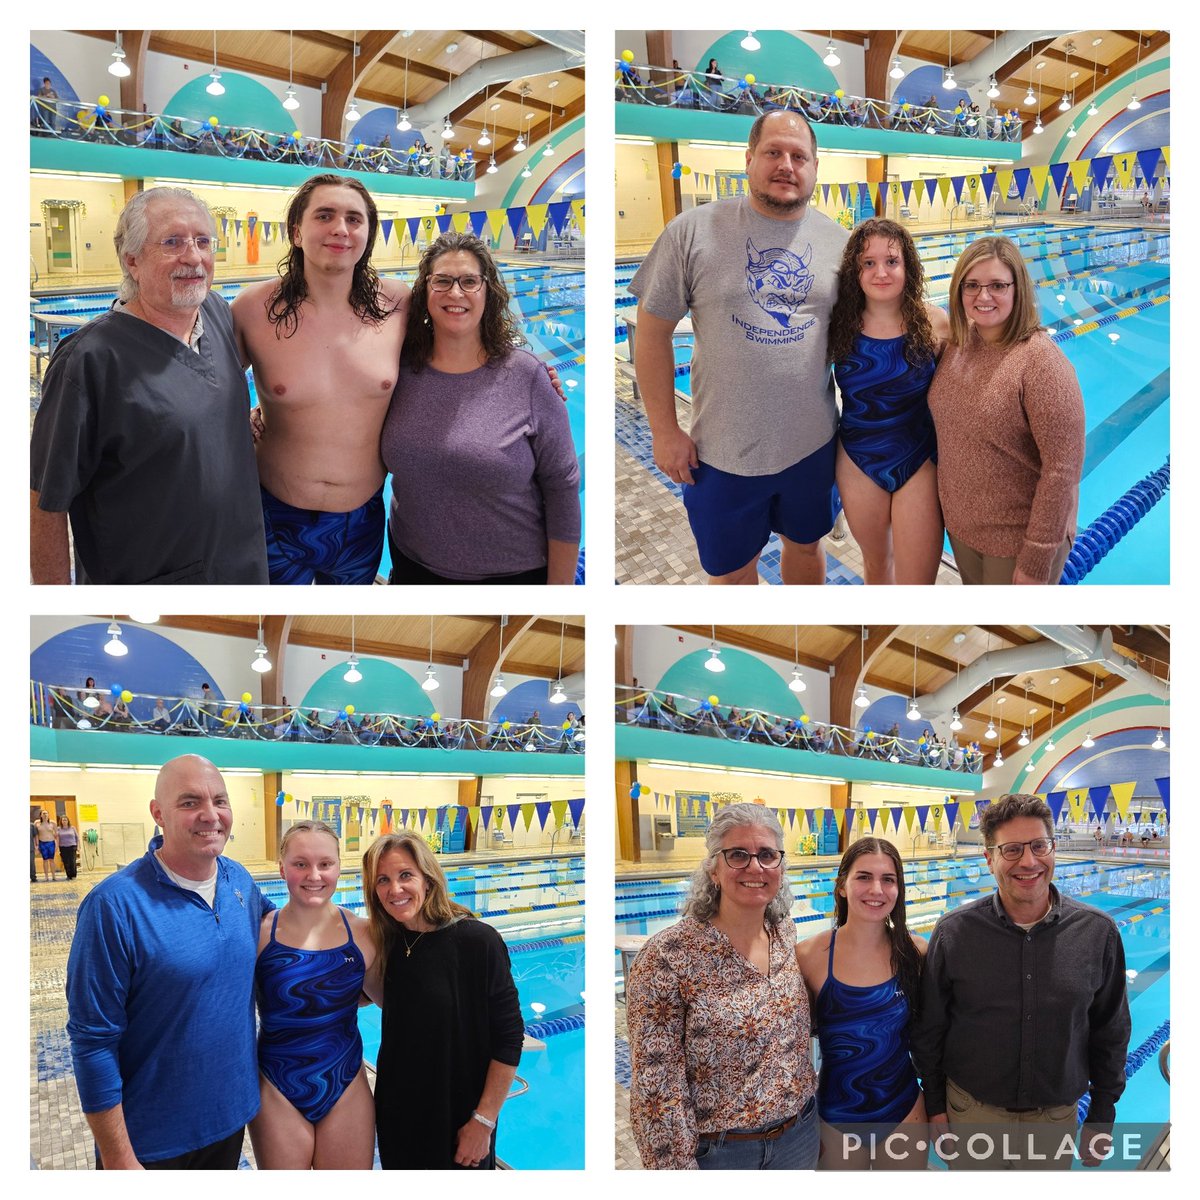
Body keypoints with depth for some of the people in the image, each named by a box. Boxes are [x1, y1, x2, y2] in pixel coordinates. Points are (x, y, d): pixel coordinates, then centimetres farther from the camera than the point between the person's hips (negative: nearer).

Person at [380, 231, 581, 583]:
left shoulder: (526, 376, -12)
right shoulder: (401, 368, -4)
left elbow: (561, 486, -9)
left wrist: (560, 588, -9)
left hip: (513, 571, -3)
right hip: (414, 565, 3)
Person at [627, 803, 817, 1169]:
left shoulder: (786, 933, -2)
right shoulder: (667, 956, -20)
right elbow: (657, 1090, -19)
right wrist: (678, 1168, -19)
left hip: (799, 1136, 5)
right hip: (716, 1151, -5)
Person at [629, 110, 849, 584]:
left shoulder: (838, 241, 0)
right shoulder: (693, 232, -10)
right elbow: (653, 331, -6)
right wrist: (664, 430, -7)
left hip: (813, 443, 3)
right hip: (722, 451, -2)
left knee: (806, 545, 22)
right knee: (732, 568, 13)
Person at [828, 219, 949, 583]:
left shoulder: (933, 323, -12)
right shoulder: (840, 323, -10)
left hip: (920, 464, -1)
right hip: (859, 463, 2)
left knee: (916, 582, 2)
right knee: (876, 562, 23)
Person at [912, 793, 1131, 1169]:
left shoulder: (1098, 932, -8)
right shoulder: (953, 933, -11)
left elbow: (1111, 1033, 3)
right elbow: (928, 1029, -1)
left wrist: (1102, 1118, 6)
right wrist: (935, 1108, 1)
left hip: (1056, 1117, 1)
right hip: (972, 1113, -1)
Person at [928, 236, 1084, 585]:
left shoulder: (1040, 362, -23)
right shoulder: (959, 344, -2)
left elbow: (1062, 471, -23)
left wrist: (1036, 562, -22)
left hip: (1017, 540, -6)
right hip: (959, 523, 6)